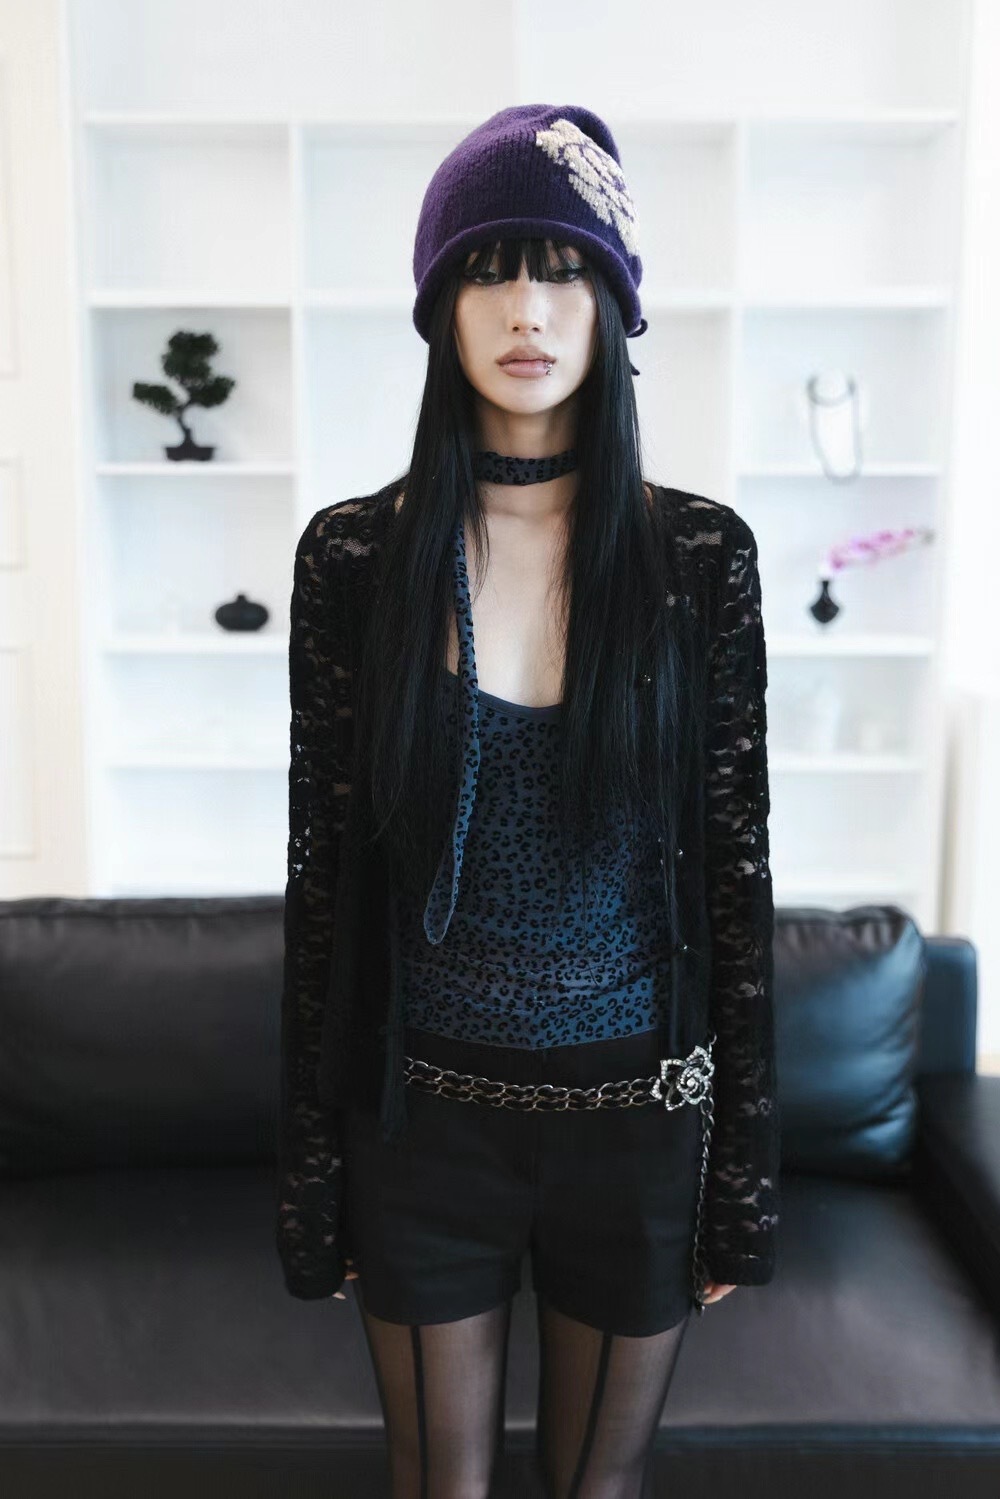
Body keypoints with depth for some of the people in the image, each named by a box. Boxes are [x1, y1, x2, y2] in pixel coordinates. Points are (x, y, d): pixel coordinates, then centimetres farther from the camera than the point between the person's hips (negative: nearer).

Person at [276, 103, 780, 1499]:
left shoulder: (699, 552, -6)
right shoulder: (354, 552, -6)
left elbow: (735, 860, -2)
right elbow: (322, 862, -2)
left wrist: (741, 1166, 0)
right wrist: (315, 1170, 1)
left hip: (637, 1107, 0)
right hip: (427, 1107, 1)